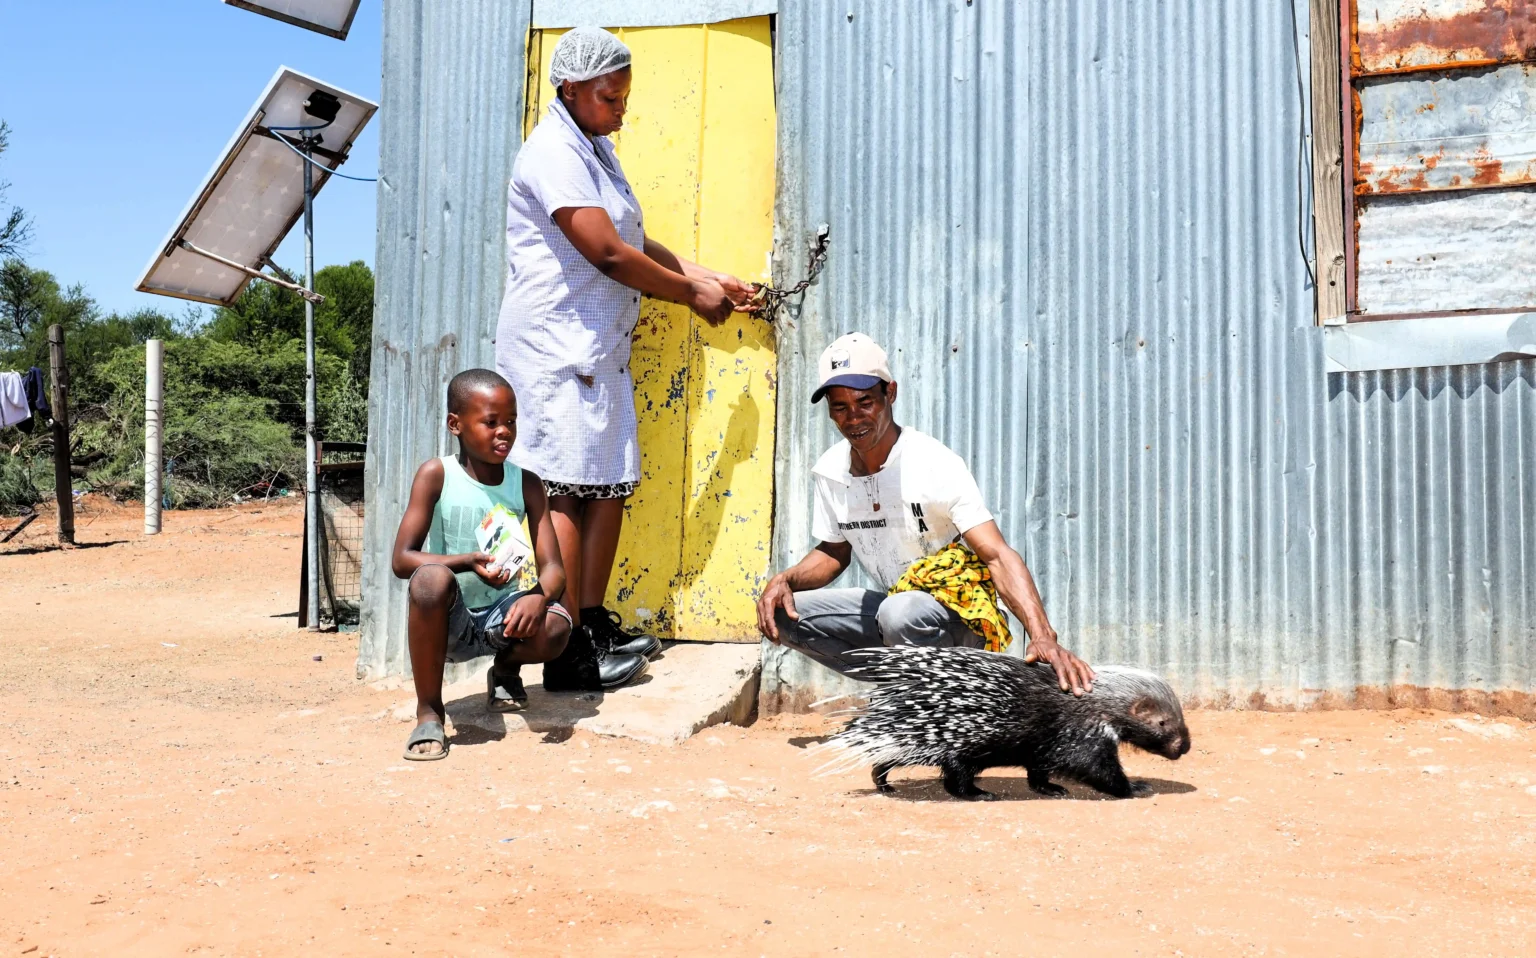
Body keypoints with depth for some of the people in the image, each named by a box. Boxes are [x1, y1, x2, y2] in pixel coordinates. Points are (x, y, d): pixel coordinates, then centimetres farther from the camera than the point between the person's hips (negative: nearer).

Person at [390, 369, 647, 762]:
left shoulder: (526, 483, -3)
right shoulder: (436, 475, -10)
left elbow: (553, 567, -8)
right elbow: (402, 560, -16)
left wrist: (538, 596, -33)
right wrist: (469, 562, -32)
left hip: (502, 618, 2)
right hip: (448, 623, -2)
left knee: (555, 627, -31)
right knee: (432, 579, -36)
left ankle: (505, 670, 9)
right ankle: (429, 711, -16)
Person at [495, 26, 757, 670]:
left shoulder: (596, 150, 20)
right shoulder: (554, 152, -12)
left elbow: (636, 243, 21)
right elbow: (608, 254, -18)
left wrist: (712, 280, 11)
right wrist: (690, 293, -8)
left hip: (598, 347, 10)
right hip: (555, 345, -10)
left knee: (611, 484, 8)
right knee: (565, 490, -8)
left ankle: (593, 623, 15)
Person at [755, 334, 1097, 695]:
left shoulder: (936, 465, -21)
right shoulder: (830, 471, -3)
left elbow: (998, 556, -29)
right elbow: (834, 552, 14)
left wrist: (1042, 637, -44)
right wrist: (786, 579, -8)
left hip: (958, 610, -7)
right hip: (891, 604, 7)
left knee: (900, 612, -38)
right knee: (784, 612, -7)